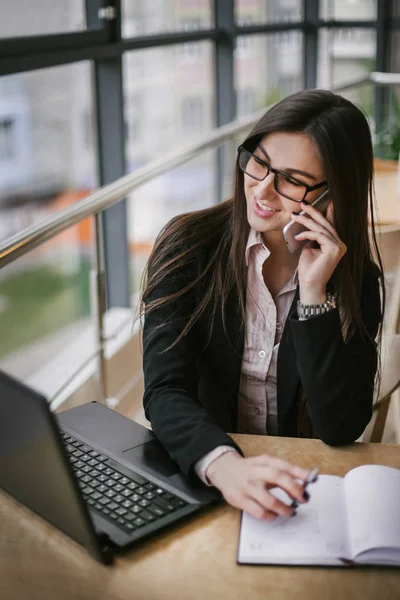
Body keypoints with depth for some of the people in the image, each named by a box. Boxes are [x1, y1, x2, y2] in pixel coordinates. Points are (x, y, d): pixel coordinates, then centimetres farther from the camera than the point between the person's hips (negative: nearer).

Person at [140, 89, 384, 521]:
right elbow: (165, 392, -17)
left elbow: (341, 429, -12)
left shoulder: (354, 278, -4)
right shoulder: (189, 246, -8)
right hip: (195, 474, -1)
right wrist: (224, 464, -37)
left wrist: (314, 293, -20)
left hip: (295, 482, 2)